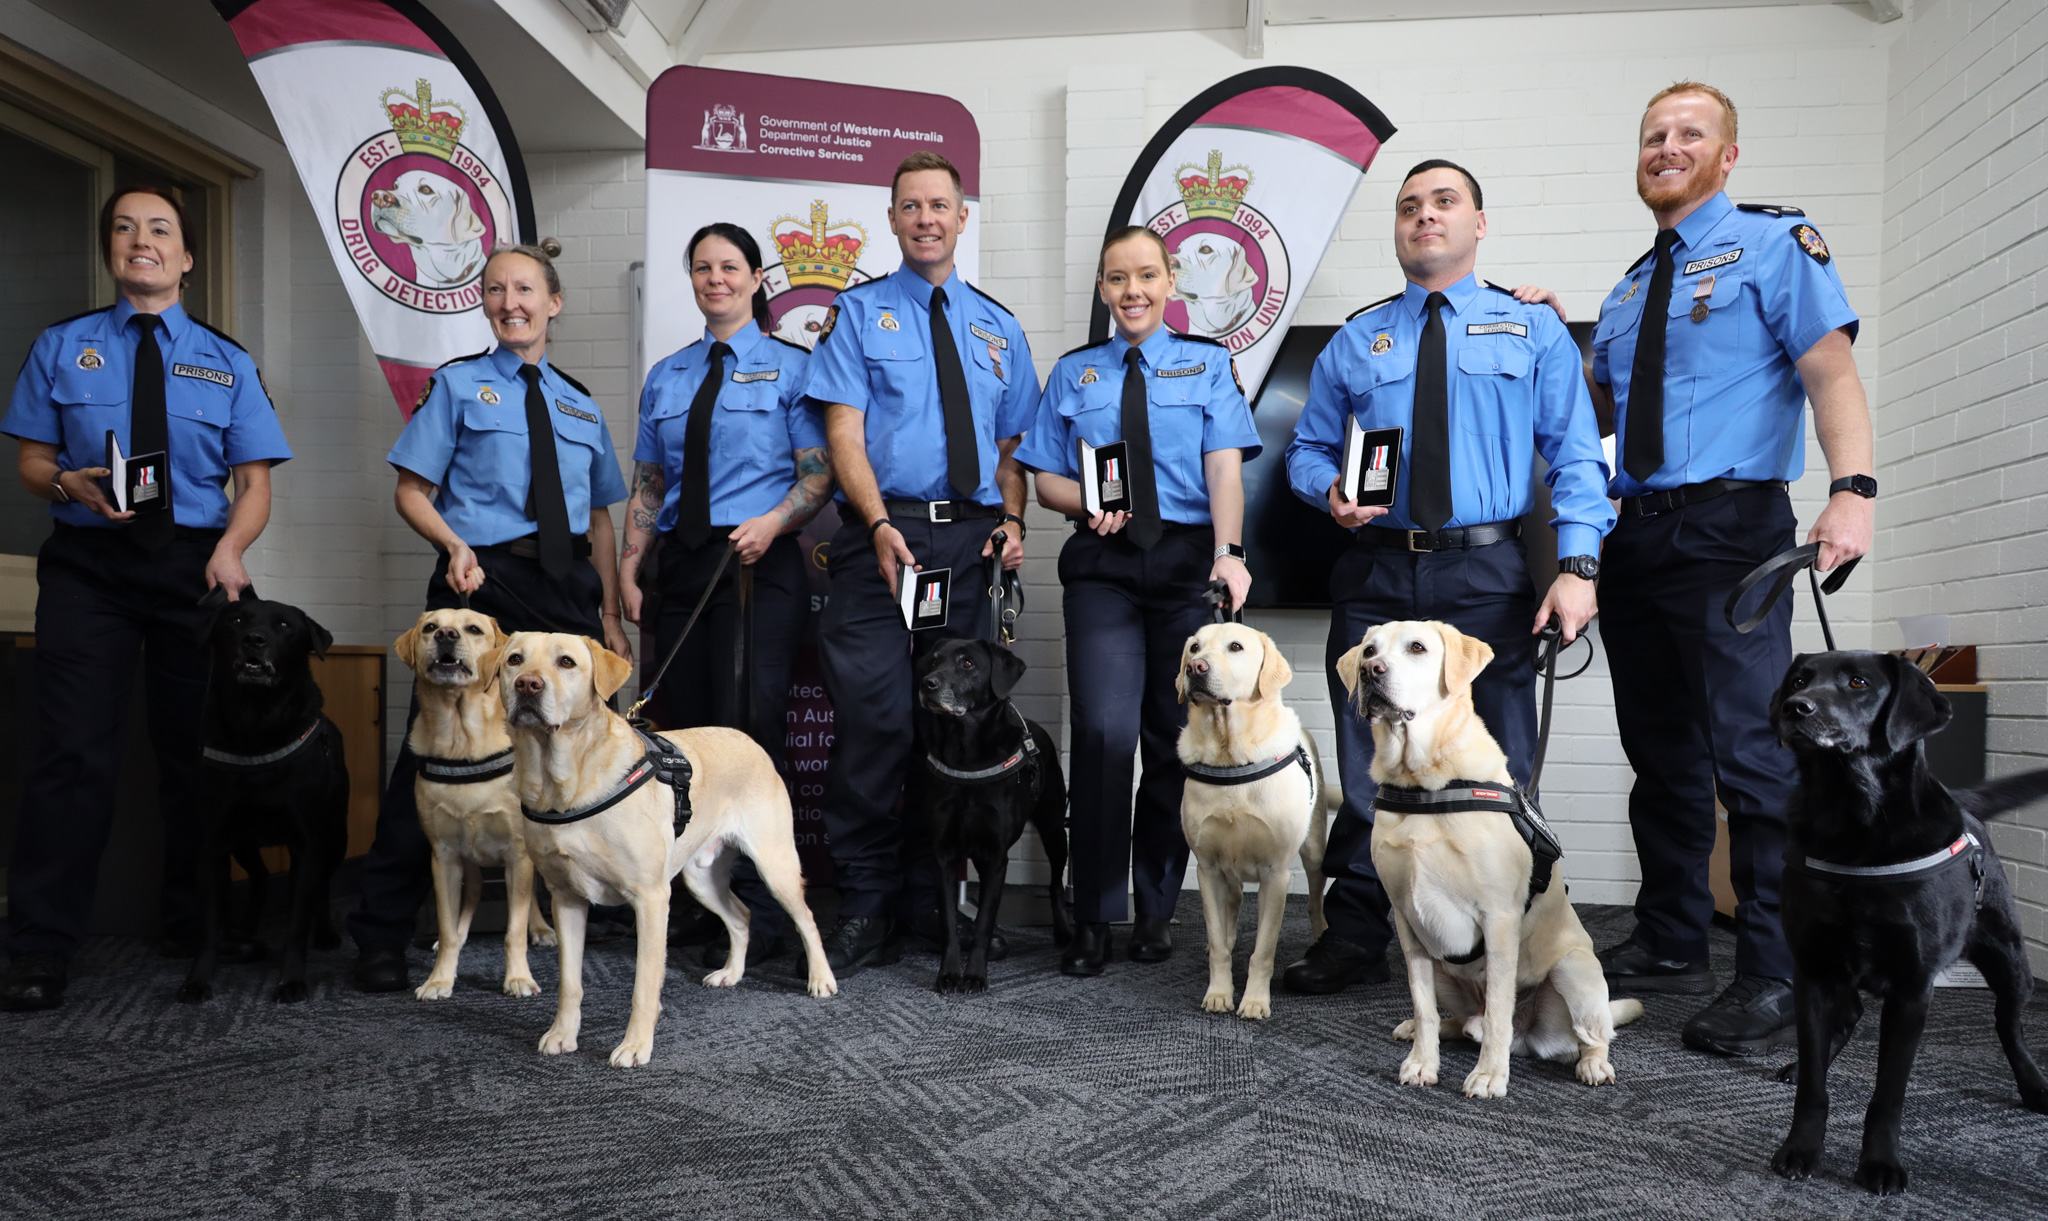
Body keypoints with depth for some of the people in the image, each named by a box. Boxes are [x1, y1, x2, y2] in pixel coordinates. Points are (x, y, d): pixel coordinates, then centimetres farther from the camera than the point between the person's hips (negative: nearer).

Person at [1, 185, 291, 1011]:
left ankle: (192, 933, 23)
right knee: (73, 751, -8)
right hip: (88, 563, -1)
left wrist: (230, 548, -16)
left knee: (194, 751, 8)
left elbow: (255, 484, 4)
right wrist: (72, 484, -15)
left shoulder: (226, 362, 9)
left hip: (193, 563, 1)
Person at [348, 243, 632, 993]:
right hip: (480, 578, -4)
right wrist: (455, 546, -18)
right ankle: (382, 933, 3)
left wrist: (610, 617, 11)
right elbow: (412, 492, 2)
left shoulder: (580, 404, 18)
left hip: (565, 587, 4)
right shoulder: (458, 385, 8)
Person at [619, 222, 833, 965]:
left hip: (757, 565, -5)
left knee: (748, 735, -10)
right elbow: (648, 484, 19)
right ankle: (701, 906, 15)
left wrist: (772, 522, -18)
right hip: (680, 568, 5)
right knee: (681, 733, 4)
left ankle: (758, 918, -3)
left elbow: (820, 475, -1)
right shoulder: (666, 377, 19)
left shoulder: (790, 366, 4)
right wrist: (629, 566, 9)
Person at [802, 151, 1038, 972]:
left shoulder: (997, 327, 19)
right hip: (880, 535, -3)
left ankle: (934, 906, 19)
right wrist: (881, 525, -17)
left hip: (972, 541, 4)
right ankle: (864, 912, 2)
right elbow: (843, 432, -2)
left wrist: (1012, 519, -2)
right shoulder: (859, 312, 8)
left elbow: (1012, 446, 17)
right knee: (875, 720, -10)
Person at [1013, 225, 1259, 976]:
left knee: (1176, 738, 4)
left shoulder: (1208, 365, 11)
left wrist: (1228, 551, -19)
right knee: (1105, 730, -15)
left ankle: (1156, 912, 19)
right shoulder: (1073, 373, 16)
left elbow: (1225, 466, -3)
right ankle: (1093, 919, -4)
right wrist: (1089, 507, -8)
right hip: (1103, 565, 0)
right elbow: (1047, 479, 14)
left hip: (1188, 561, 0)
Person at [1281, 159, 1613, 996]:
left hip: (1487, 577, -1)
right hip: (1376, 574, 2)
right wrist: (1331, 490, -6)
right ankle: (1355, 940, 17)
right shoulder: (1355, 341, 16)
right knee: (1367, 769, 6)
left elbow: (1575, 455, 3)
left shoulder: (1534, 329, 10)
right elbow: (1308, 447, 17)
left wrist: (1577, 564, -11)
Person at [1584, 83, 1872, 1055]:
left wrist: (1851, 489, -24)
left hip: (1729, 530, -6)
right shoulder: (1630, 289, 22)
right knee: (1662, 754, 12)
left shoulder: (1774, 242, 3)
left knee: (1751, 752, -10)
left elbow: (1832, 371, -9)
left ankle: (1773, 980, -1)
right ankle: (1670, 946, 23)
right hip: (1635, 537, 7)